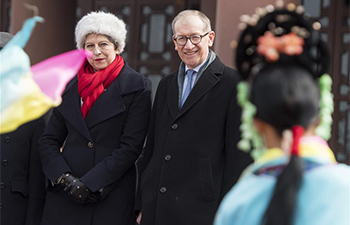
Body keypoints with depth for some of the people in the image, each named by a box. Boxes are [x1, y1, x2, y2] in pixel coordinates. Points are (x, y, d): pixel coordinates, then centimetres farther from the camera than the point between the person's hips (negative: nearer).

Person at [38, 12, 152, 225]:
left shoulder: (137, 86, -1)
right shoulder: (70, 85, 11)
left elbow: (131, 146, -7)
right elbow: (48, 141, 10)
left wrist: (90, 183, -12)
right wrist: (65, 179, -6)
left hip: (112, 198, -3)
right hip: (65, 195, 3)